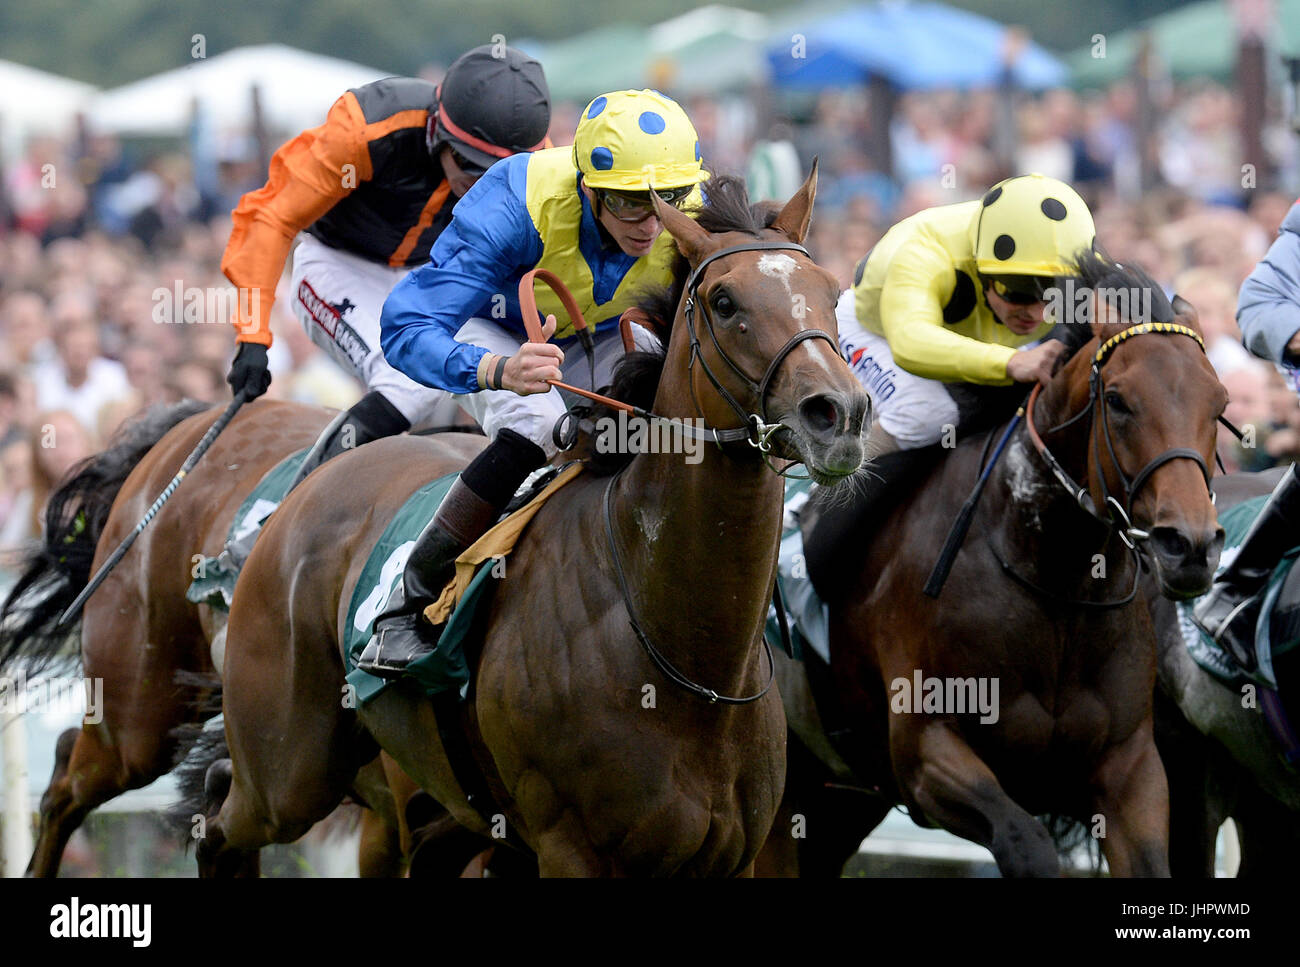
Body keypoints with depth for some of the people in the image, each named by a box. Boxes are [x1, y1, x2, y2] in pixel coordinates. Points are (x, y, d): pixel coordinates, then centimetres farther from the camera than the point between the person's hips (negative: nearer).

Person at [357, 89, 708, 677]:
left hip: (595, 339, 4)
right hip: (491, 333, -4)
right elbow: (407, 329, -45)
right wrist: (500, 371, -65)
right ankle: (410, 606, -22)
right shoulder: (515, 205, -41)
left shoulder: (693, 219, -29)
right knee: (534, 427, -35)